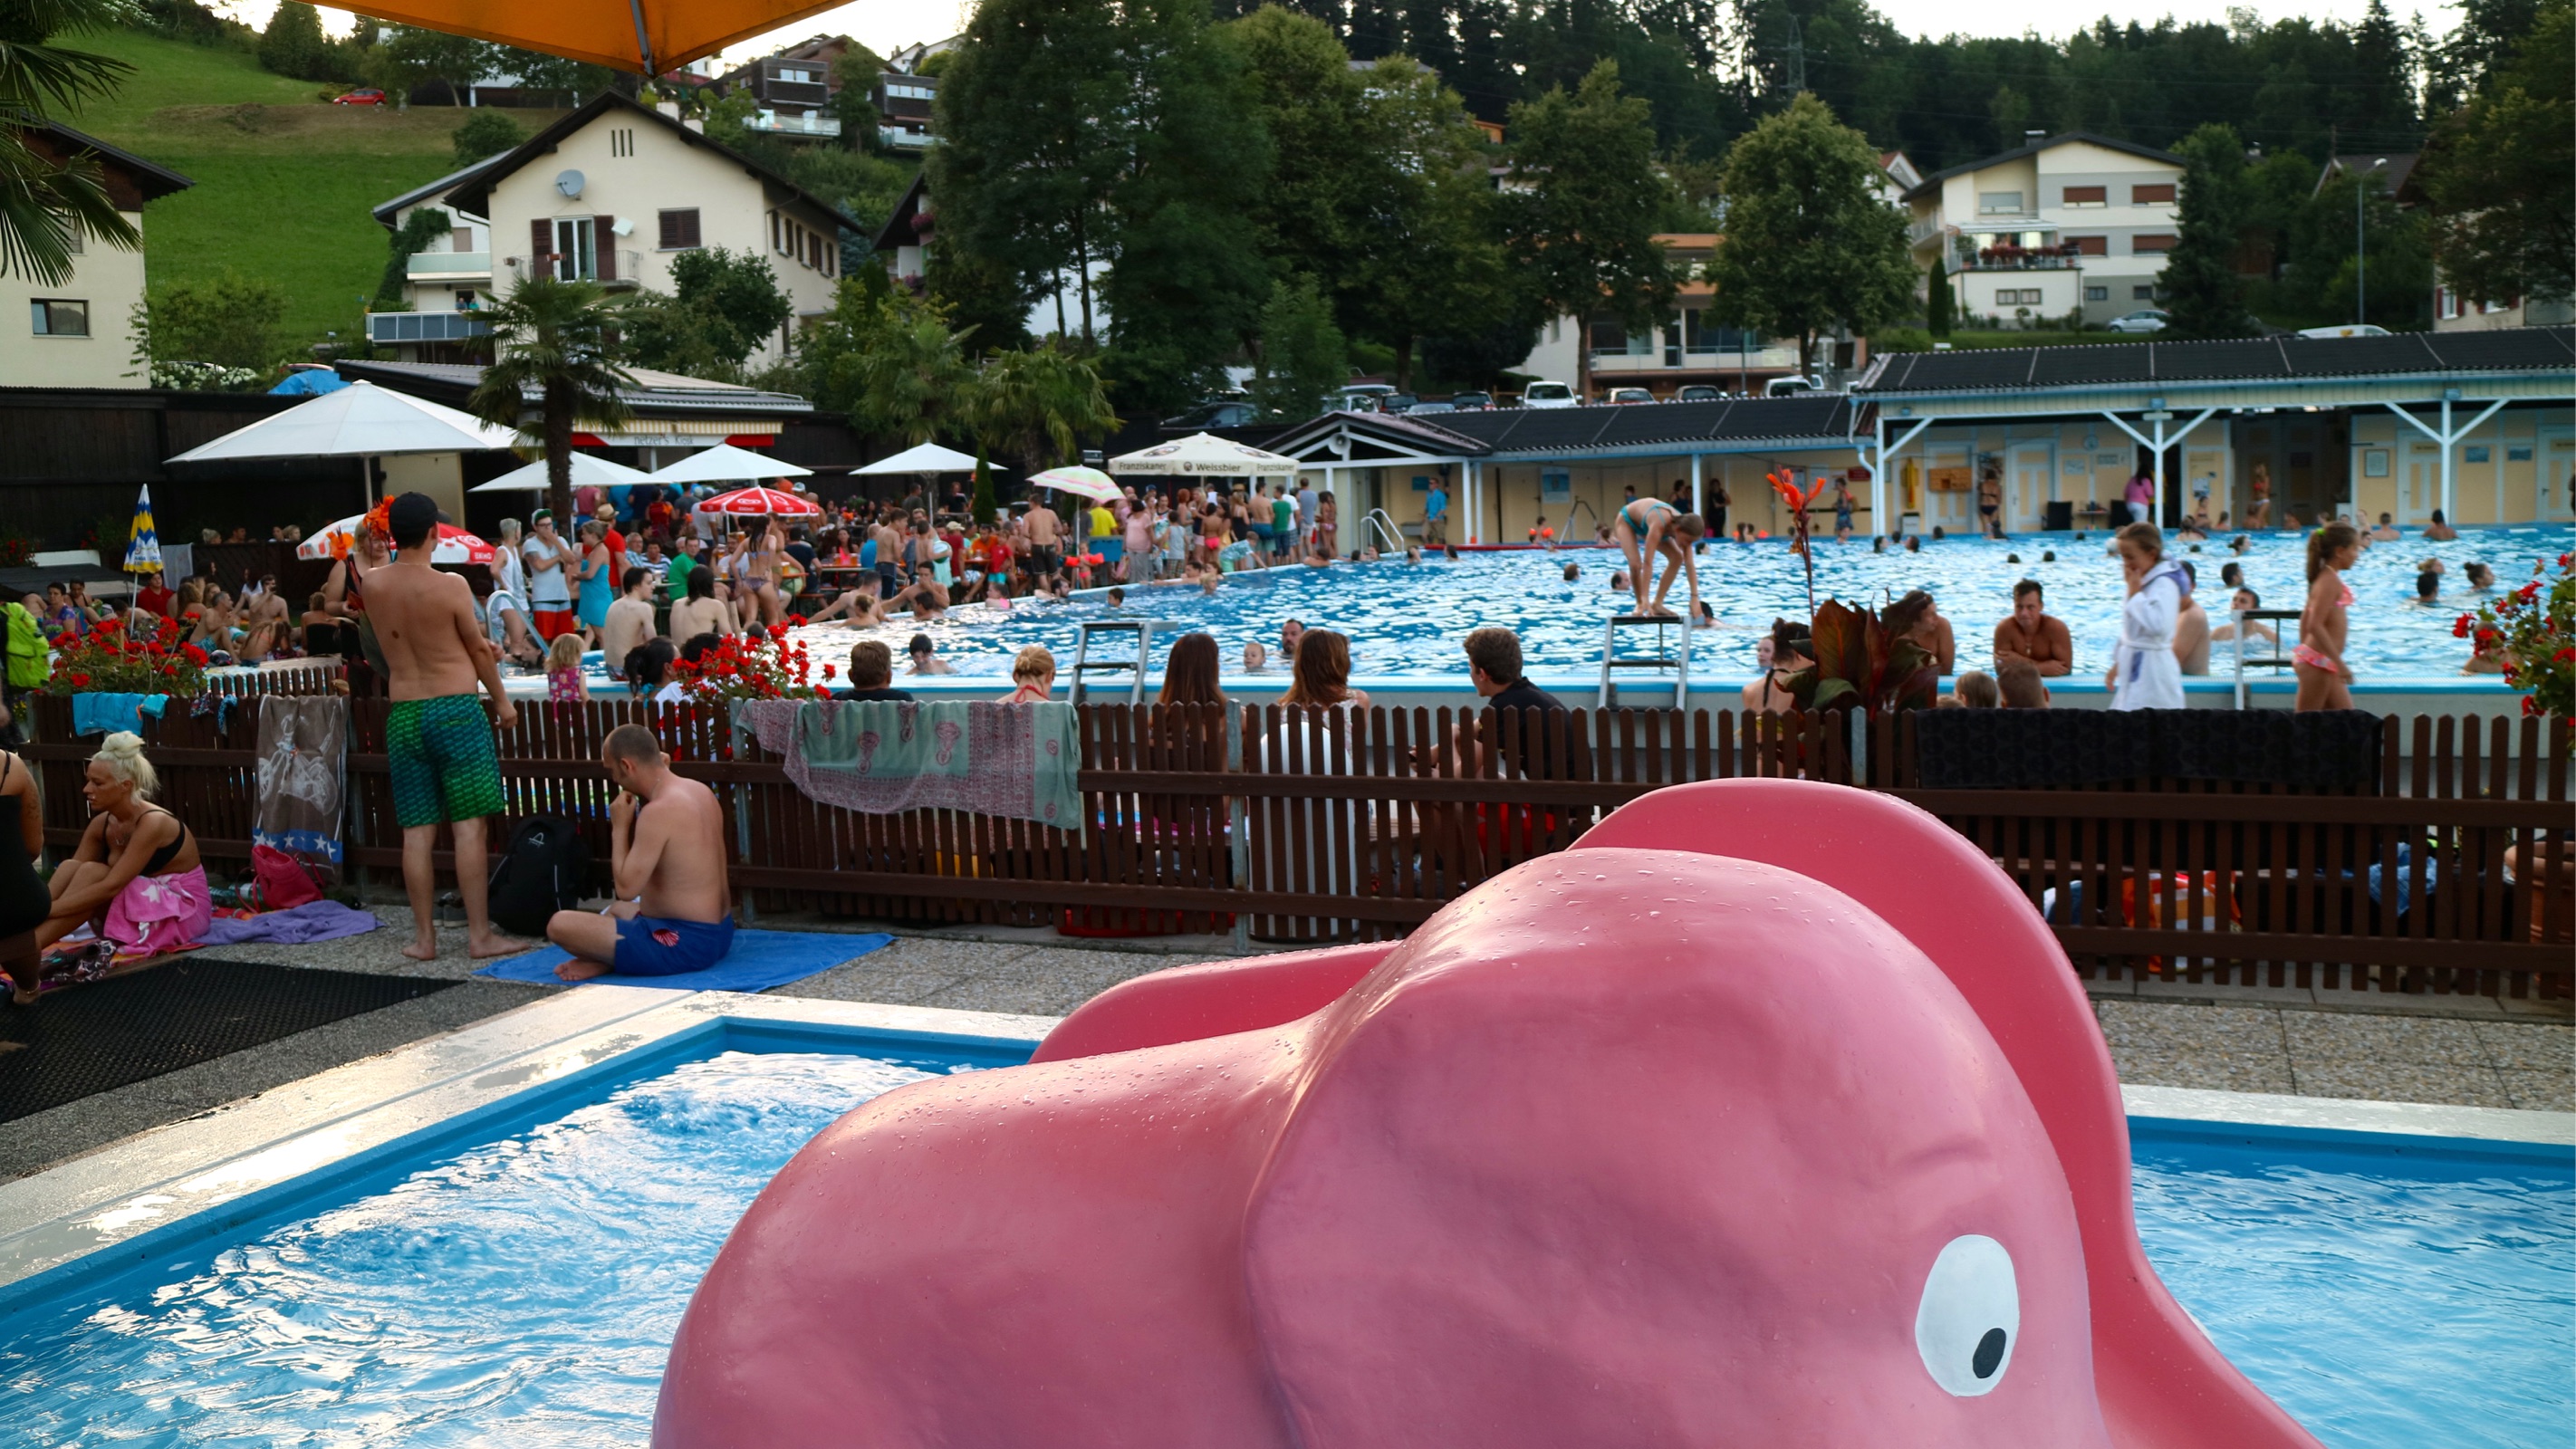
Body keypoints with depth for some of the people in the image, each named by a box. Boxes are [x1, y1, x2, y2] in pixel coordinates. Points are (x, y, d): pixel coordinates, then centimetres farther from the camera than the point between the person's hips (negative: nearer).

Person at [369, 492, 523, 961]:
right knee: (468, 826, -1)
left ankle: (424, 937, 12)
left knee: (417, 831, 7)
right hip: (455, 707, -4)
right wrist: (501, 700, 10)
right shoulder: (451, 586, -12)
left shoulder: (374, 585, 0)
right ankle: (480, 934, 1)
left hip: (403, 713, 4)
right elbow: (479, 649, -1)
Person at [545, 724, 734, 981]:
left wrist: (619, 827, -9)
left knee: (560, 925, -16)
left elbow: (627, 888, -22)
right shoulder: (700, 791, 7)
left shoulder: (659, 811, -21)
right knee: (617, 911, 37)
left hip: (685, 944, -10)